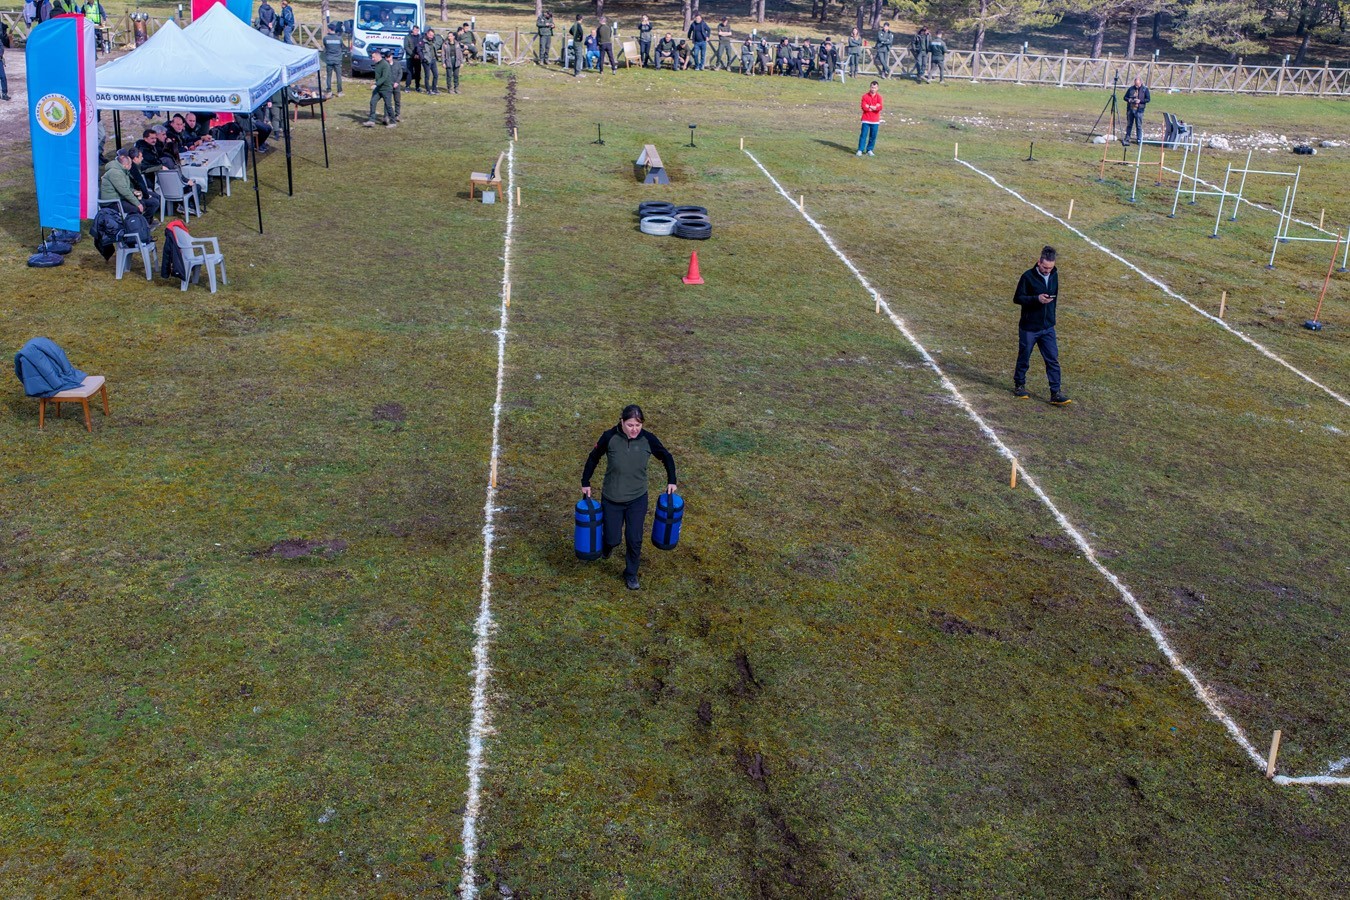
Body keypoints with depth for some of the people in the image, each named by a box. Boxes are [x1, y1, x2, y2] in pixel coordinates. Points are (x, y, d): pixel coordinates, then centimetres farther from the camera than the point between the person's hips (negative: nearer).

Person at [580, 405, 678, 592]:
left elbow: (666, 457, 4)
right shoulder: (610, 437, -17)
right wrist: (585, 483, 3)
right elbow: (594, 458, 0)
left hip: (637, 499, 1)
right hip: (611, 499, -1)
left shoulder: (648, 439, -14)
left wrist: (671, 481, 3)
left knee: (635, 540, 4)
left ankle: (631, 574, 28)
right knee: (613, 538, 7)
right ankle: (607, 545, 45)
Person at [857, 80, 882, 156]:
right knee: (863, 135, -4)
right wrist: (874, 107, -8)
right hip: (866, 120, -2)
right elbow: (864, 107, -12)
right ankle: (860, 150, -2)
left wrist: (869, 107, -12)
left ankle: (869, 150, 13)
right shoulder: (865, 96, 0)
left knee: (873, 136, 4)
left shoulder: (879, 97, 4)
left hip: (875, 121, 2)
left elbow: (880, 107, -10)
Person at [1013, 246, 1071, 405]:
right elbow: (1017, 298, -12)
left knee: (1053, 360, 0)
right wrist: (1037, 299, -25)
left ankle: (1055, 393, 2)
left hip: (1048, 327, 4)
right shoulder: (1028, 277, -14)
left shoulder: (1054, 276, 4)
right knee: (1024, 358, 10)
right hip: (1029, 327, -4)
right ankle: (1019, 385, 31)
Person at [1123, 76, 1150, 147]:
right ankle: (1127, 139, 15)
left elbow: (1148, 99, -2)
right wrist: (1129, 100, -9)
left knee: (1139, 125, -1)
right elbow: (1125, 97, 14)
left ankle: (1139, 140, 5)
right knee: (1129, 125, 8)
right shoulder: (1130, 89, 9)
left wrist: (1140, 101, -16)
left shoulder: (1145, 89, 1)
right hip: (1130, 109, 3)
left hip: (1139, 110, -3)